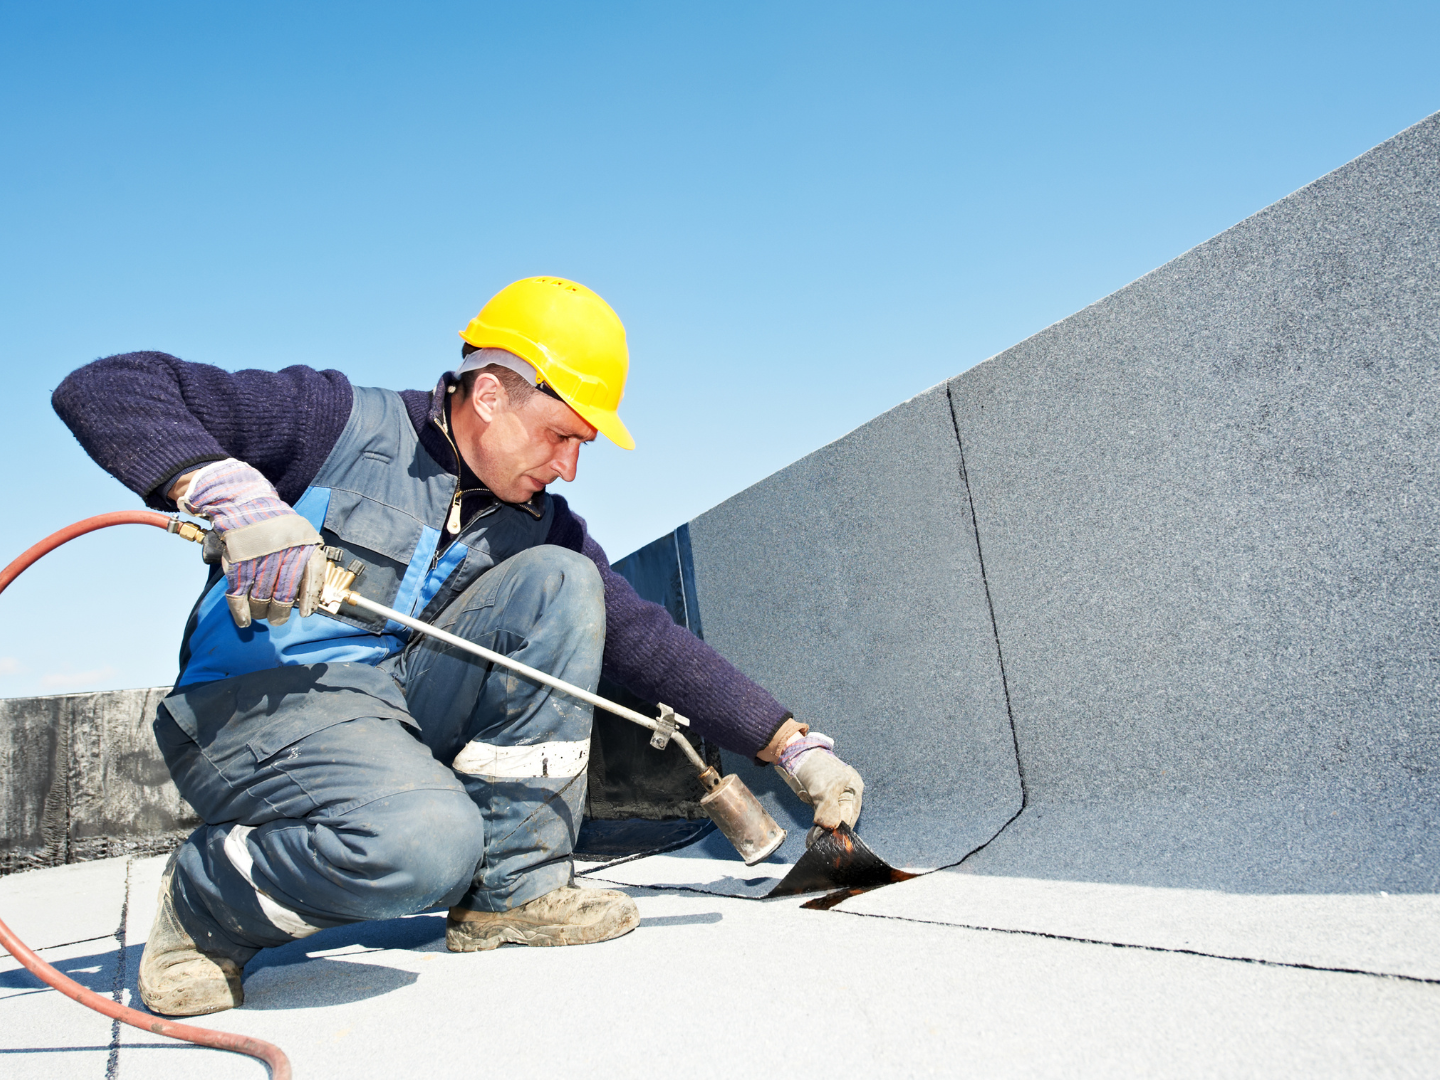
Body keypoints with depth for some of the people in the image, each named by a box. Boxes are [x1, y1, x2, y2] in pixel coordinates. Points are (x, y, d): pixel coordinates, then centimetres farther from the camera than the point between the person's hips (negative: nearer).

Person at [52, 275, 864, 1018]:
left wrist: (794, 746, -1)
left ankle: (514, 889, -8)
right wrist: (231, 492, -28)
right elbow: (104, 389, -9)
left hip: (407, 710, 6)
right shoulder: (340, 423, -7)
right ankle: (202, 910, -2)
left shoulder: (538, 523, 7)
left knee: (560, 580, -11)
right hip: (257, 704, -6)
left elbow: (645, 639, 5)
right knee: (426, 839, -36)